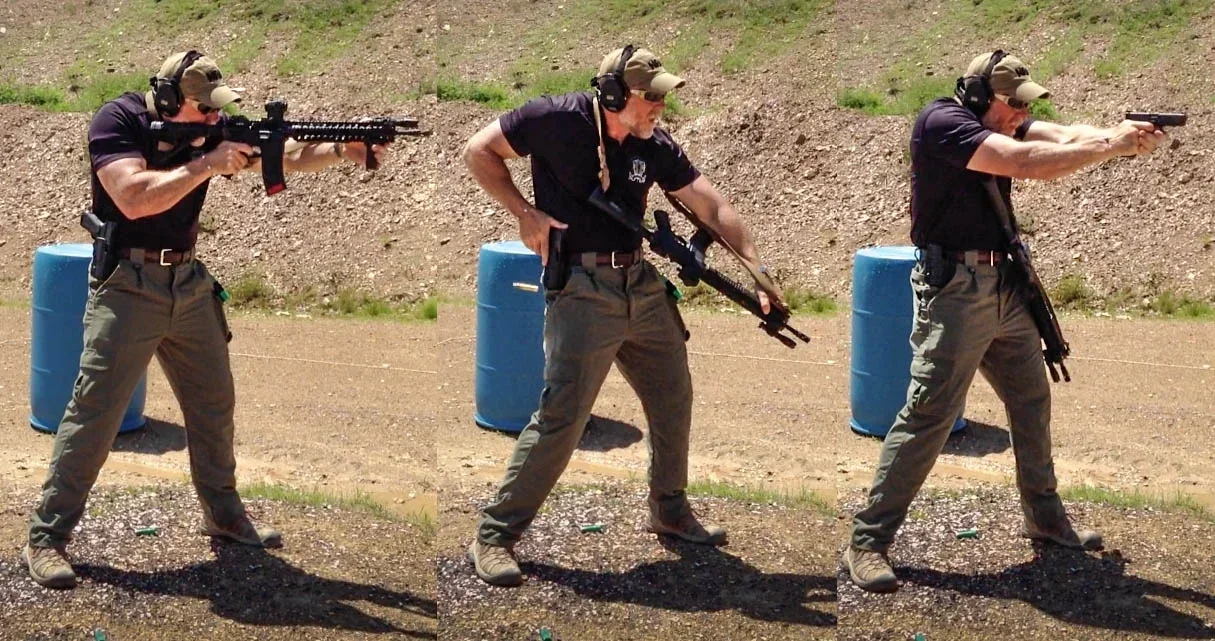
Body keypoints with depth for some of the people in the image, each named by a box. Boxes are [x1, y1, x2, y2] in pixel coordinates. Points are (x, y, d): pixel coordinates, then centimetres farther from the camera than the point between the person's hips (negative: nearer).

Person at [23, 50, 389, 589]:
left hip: (189, 284, 6)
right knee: (94, 411, -9)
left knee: (214, 403, 13)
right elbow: (135, 198, -26)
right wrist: (207, 164, -22)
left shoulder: (210, 130, 4)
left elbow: (289, 159, 5)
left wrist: (344, 151, -12)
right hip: (128, 286, -6)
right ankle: (45, 538, -3)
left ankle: (223, 513, 31)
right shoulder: (117, 120, -12)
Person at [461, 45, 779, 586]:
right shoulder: (558, 119, -11)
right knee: (561, 415, -11)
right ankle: (494, 537, -3)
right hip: (582, 291, -6)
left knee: (673, 399, 15)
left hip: (643, 287, 7)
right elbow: (479, 150, -2)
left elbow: (713, 208, 5)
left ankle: (670, 512, 36)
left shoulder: (656, 147, 4)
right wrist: (524, 212, -11)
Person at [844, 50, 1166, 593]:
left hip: (1006, 285, 9)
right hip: (956, 288, -9)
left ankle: (1044, 517, 33)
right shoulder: (942, 121, -15)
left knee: (1032, 402, 17)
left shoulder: (1000, 124, 11)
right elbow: (1026, 163, -24)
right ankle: (867, 542, -5)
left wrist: (1119, 135, -21)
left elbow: (1064, 135, -1)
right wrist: (1111, 145, -20)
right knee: (928, 415, -10)